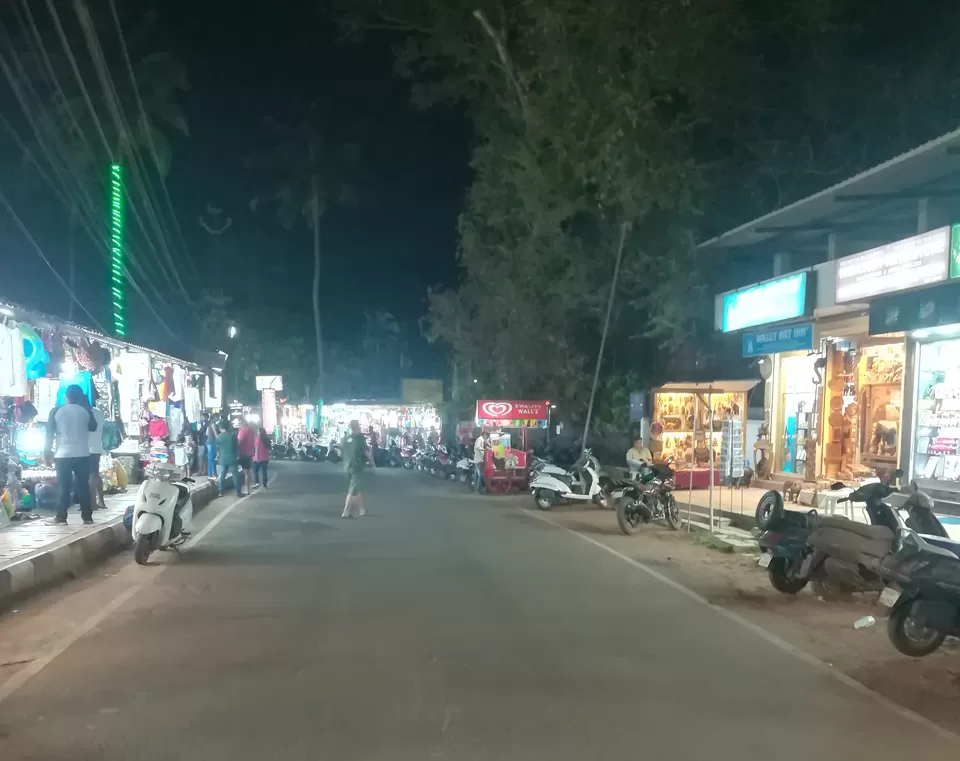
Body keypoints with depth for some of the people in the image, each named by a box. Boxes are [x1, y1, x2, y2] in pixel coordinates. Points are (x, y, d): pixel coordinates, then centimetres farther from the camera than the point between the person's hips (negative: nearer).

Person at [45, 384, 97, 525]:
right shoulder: (85, 411, 1)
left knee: (63, 486, 3)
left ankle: (61, 517, 1)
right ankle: (87, 517, 5)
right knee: (83, 485, 5)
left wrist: (48, 451, 11)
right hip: (82, 454, 1)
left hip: (62, 455, -1)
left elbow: (49, 433, 1)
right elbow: (93, 427, 17)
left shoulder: (56, 411, 0)